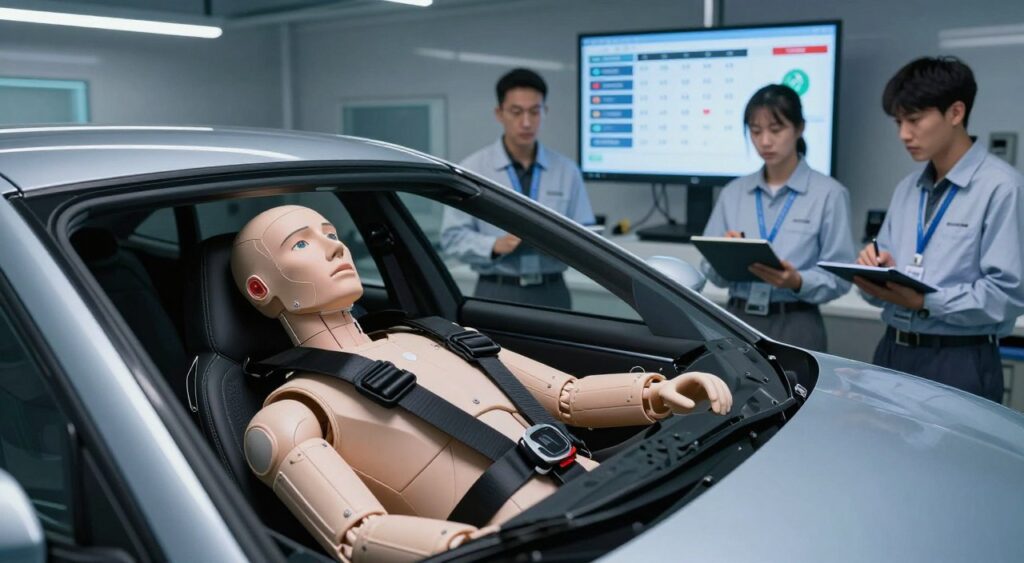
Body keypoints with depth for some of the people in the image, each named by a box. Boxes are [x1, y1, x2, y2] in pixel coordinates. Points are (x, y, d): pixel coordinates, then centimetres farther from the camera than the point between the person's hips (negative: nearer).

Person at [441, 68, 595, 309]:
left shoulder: (567, 170, 5)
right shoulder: (472, 169, -2)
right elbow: (453, 236, -5)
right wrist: (495, 245, -20)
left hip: (552, 294, 2)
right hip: (497, 294, -2)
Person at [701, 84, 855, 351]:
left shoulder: (829, 193, -4)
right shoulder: (733, 192, 7)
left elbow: (839, 277, -7)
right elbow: (711, 270, 6)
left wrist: (797, 282, -24)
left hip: (795, 327, -3)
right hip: (737, 320, 3)